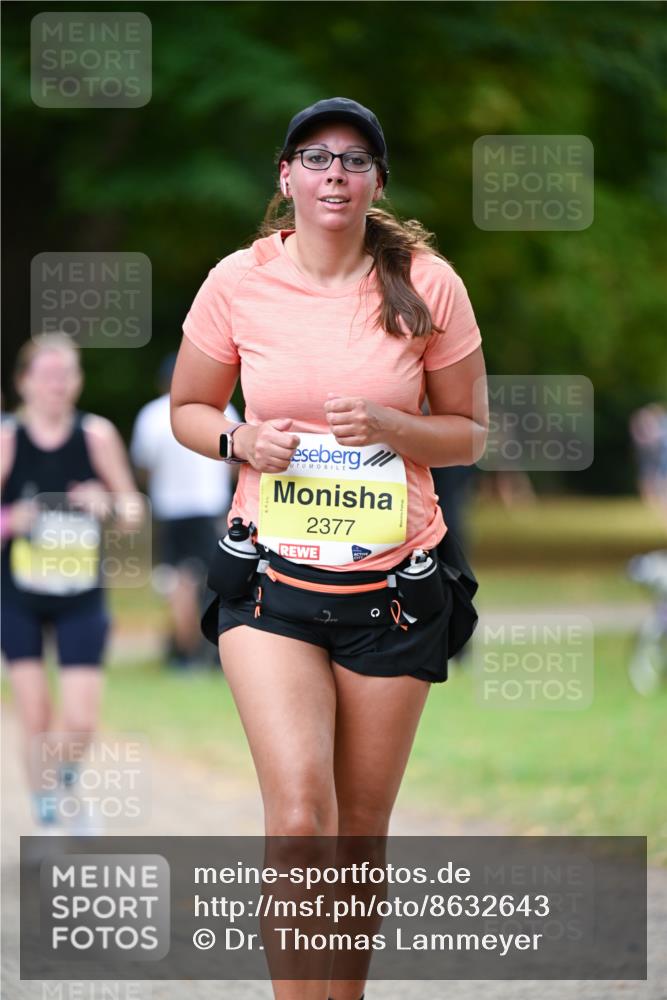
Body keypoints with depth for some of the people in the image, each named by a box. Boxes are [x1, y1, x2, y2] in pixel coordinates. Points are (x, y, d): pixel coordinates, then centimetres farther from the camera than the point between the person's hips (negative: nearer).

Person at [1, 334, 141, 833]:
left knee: (82, 721, -6)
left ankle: (68, 779, 28)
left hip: (81, 599, 0)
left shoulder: (97, 434, -6)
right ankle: (48, 820, 18)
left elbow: (132, 506, 1)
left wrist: (111, 503, -21)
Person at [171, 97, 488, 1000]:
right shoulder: (239, 282, -2)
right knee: (300, 815, -17)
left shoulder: (427, 284, -2)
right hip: (274, 578, -1)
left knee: (362, 828, 8)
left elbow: (469, 433, 6)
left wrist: (390, 428, -14)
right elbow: (186, 409, 11)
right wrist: (240, 442, -11)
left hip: (393, 580, 1)